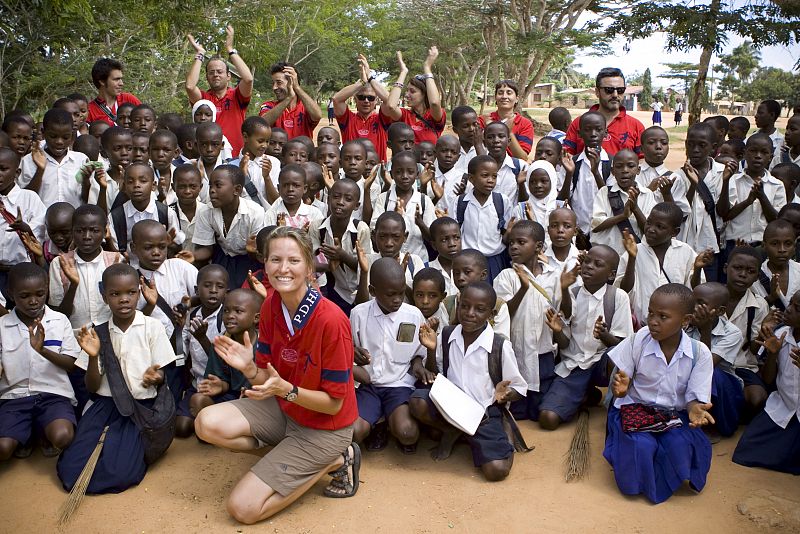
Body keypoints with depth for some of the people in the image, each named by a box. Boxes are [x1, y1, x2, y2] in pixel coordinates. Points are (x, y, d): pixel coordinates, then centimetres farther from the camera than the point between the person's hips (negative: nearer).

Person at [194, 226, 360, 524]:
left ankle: (336, 460, 4)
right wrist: (248, 368, -22)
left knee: (243, 508, -9)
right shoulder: (270, 307, -7)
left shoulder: (331, 320, -28)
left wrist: (285, 389, -33)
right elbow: (266, 379, 0)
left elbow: (333, 403, -19)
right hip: (283, 407, 7)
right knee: (208, 424, -14)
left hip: (324, 426, -6)